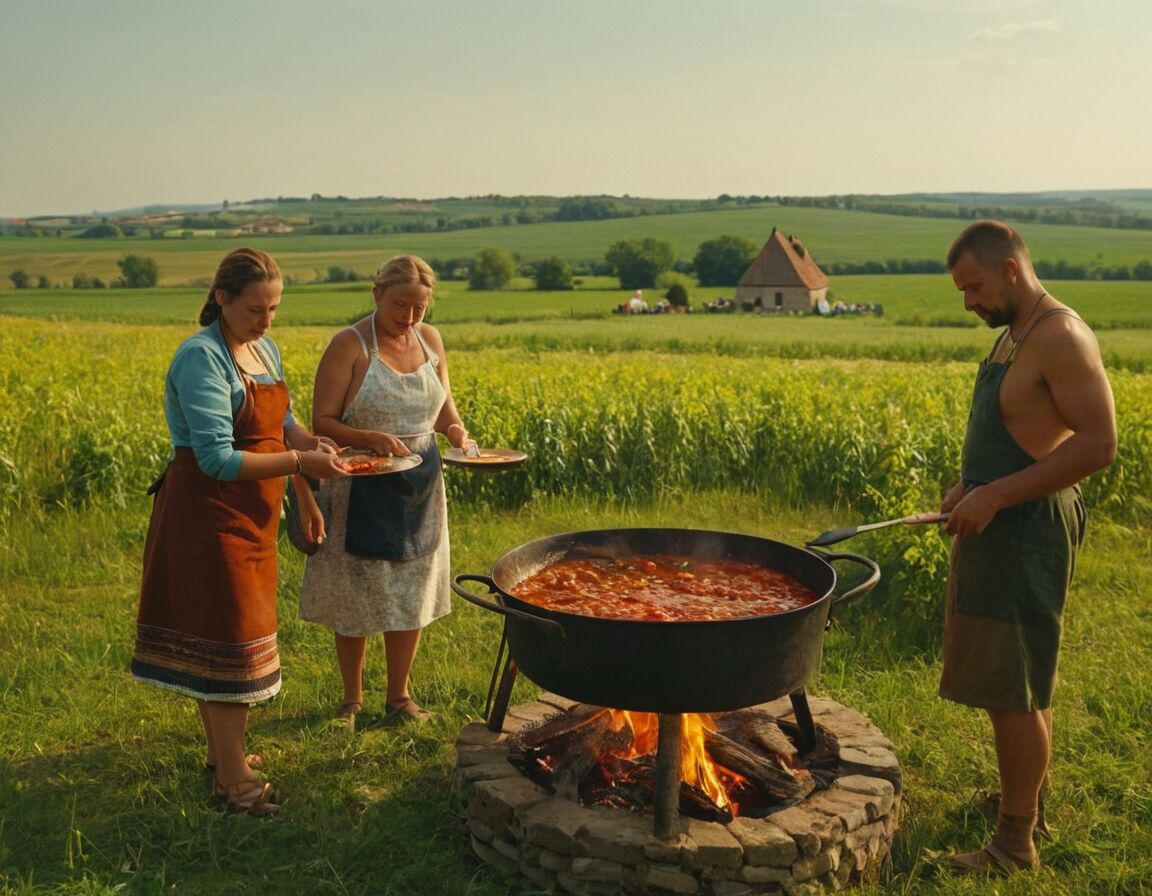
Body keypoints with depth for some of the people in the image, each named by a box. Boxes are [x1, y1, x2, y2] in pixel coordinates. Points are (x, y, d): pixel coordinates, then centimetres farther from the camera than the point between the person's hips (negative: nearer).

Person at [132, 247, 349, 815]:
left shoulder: (265, 349, 7)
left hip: (251, 517, 9)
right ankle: (235, 781, 9)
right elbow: (218, 459, -23)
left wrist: (313, 443, -5)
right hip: (209, 517, -9)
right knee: (227, 641, -2)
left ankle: (224, 755, 32)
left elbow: (280, 424, 16)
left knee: (230, 642, 17)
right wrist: (298, 462, -26)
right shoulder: (202, 357, -19)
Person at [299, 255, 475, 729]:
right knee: (354, 599, 8)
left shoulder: (430, 339, 2)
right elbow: (322, 422, -15)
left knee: (410, 594, 13)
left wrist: (454, 428, -10)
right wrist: (373, 439, -30)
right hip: (361, 488, -4)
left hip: (419, 485, 5)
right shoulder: (349, 344, -14)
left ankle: (399, 695, 31)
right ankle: (352, 699, 29)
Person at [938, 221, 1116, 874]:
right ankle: (1024, 800, 34)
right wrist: (971, 485, 8)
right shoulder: (1014, 335, 13)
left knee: (1014, 691, -2)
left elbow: (1099, 444, -22)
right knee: (1019, 681, 19)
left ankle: (1016, 845, 10)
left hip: (1028, 528, -10)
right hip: (997, 522, 10)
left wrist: (995, 495, -23)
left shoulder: (1061, 337, -17)